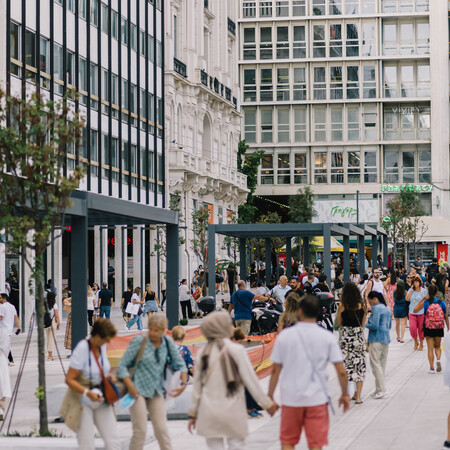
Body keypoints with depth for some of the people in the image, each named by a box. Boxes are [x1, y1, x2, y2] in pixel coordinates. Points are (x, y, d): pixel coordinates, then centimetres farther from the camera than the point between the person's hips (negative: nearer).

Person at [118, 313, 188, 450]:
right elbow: (122, 365, -8)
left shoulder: (167, 342, 2)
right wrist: (130, 386, -18)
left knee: (162, 429, 0)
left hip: (156, 392, 4)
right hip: (138, 391, -4)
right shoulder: (139, 341, -9)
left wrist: (183, 383, -3)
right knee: (140, 430, -7)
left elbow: (179, 364, 12)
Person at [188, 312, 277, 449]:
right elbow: (251, 380, -8)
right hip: (233, 412, -3)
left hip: (209, 412, 3)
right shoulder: (237, 350, -8)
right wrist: (267, 403, 2)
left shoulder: (204, 354, 2)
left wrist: (193, 413, 17)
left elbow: (197, 385, 7)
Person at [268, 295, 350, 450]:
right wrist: (345, 395, 9)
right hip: (317, 399, 0)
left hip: (290, 398, 0)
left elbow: (275, 370, -1)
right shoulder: (327, 337, -3)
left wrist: (269, 397, 9)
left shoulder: (285, 336, -3)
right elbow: (341, 371, -5)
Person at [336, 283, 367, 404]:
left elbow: (339, 322, 2)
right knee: (359, 364, 5)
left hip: (345, 335, -1)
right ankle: (358, 395, 2)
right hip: (359, 336, 1)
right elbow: (363, 323, 5)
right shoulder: (361, 306, -2)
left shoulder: (342, 306, -8)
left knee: (345, 363, 9)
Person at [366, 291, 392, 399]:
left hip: (376, 340, -9)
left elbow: (374, 325, -19)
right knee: (382, 364, 12)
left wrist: (365, 324, -4)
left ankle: (382, 389, -11)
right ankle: (379, 389, 16)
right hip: (386, 339, 9)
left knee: (375, 364, -6)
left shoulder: (376, 308, -12)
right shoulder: (387, 309, 14)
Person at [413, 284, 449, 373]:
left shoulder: (425, 302, -7)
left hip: (428, 328, -1)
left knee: (430, 348, 6)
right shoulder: (441, 303, -1)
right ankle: (438, 359, -10)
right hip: (439, 328, 1)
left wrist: (422, 299, 6)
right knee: (437, 346, 19)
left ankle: (432, 368, 1)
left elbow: (415, 310, 5)